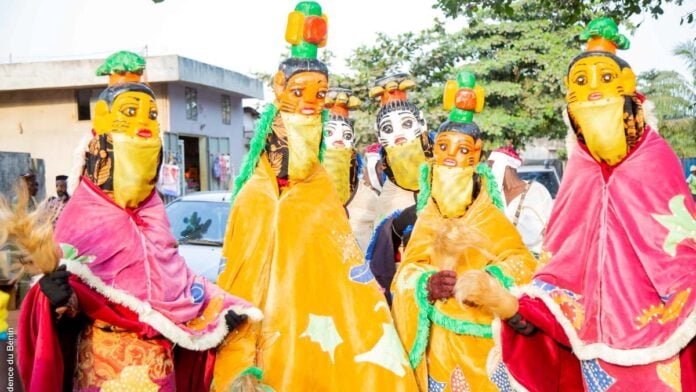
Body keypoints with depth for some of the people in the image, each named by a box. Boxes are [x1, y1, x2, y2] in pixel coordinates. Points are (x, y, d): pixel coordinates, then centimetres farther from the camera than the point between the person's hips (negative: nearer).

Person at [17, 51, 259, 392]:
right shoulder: (84, 214, -9)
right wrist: (59, 293, -34)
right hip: (105, 358, -5)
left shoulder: (152, 212, 7)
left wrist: (219, 307, 8)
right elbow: (62, 278, -11)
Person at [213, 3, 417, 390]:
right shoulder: (257, 195, -8)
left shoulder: (321, 185, 6)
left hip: (322, 335, 4)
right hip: (278, 336, -4)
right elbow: (238, 286, -12)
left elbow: (348, 267, 6)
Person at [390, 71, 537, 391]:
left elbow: (523, 263, -8)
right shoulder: (428, 217, 5)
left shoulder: (490, 216, 0)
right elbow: (406, 271, -1)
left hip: (484, 334, -2)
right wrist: (426, 283, -22)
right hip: (440, 336, 2)